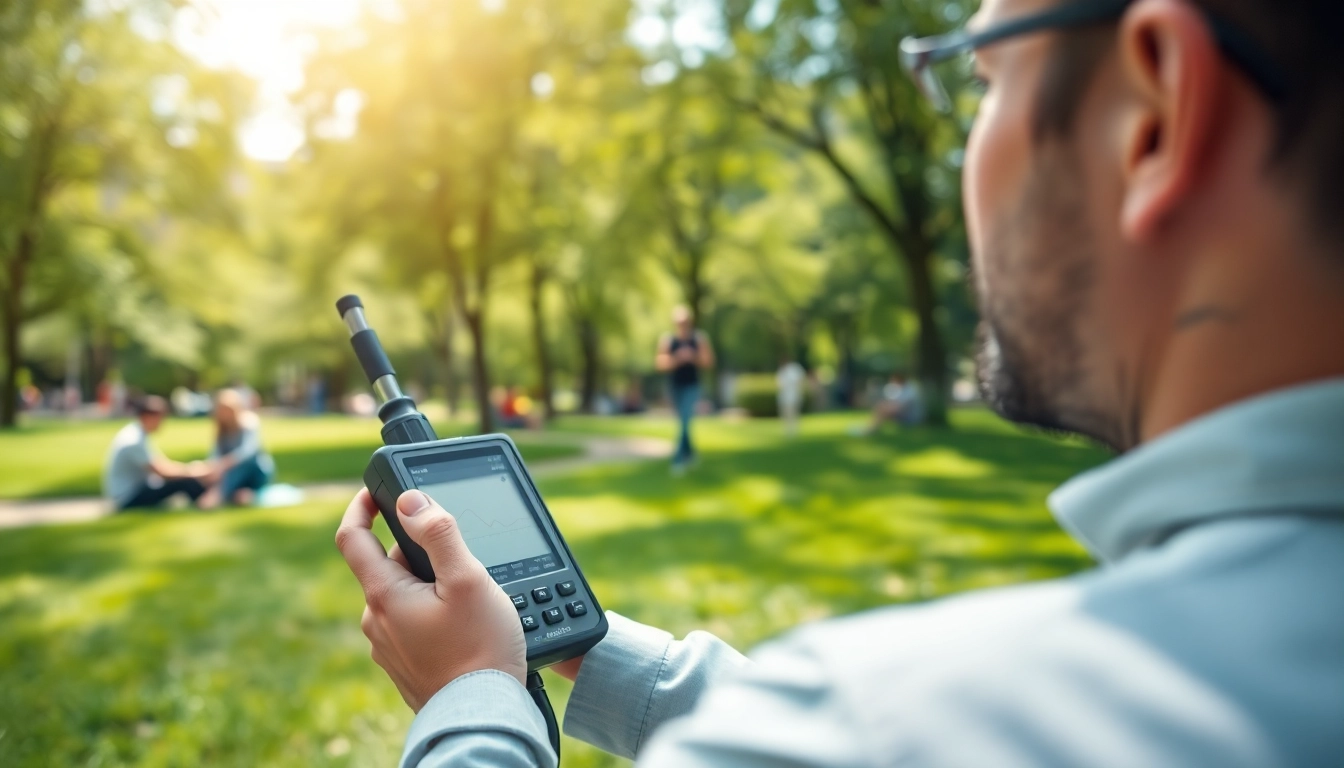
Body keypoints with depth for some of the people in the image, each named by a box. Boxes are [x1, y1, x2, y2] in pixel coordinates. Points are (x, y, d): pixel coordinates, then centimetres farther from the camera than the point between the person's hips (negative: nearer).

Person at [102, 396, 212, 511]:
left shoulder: (139, 435, 7)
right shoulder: (133, 441, -23)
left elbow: (163, 463, 8)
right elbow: (162, 471, -23)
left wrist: (191, 468, -4)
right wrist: (191, 471, -14)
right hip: (129, 499, -10)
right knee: (185, 482, -20)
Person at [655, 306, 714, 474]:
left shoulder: (700, 338, -4)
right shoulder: (667, 339, -6)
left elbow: (709, 362, -2)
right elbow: (660, 364, -8)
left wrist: (694, 358, -19)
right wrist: (677, 359, -22)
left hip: (692, 386, -2)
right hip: (674, 385, 2)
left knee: (686, 421, -14)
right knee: (683, 421, 14)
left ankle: (678, 459, -12)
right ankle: (690, 453, 35)